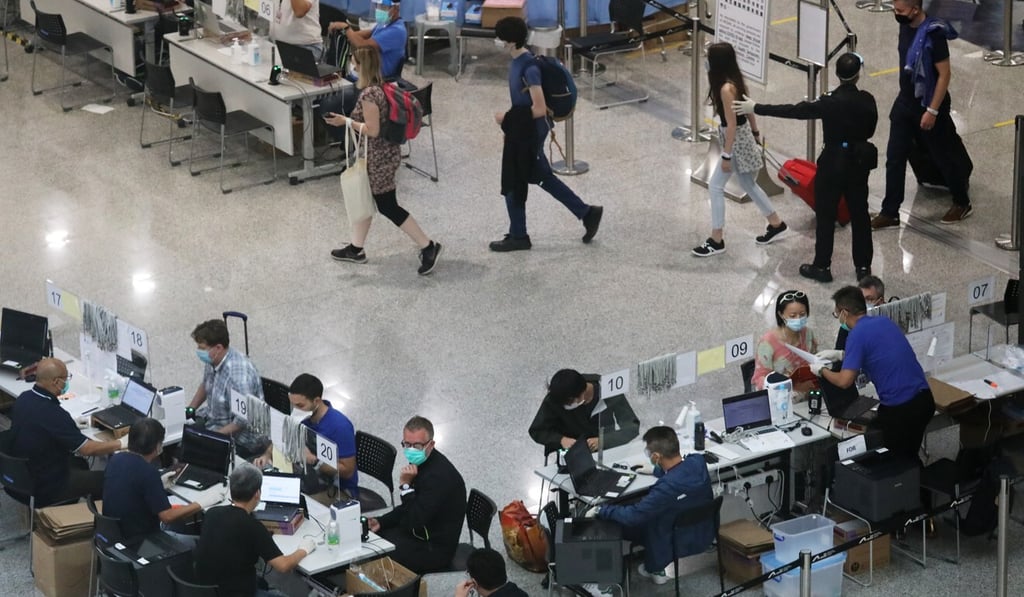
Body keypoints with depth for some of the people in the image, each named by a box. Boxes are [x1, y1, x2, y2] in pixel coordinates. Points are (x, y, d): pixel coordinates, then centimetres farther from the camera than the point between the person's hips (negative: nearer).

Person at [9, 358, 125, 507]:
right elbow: (87, 449, -23)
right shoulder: (51, 413, -31)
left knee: (78, 462, 30)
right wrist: (121, 444, -10)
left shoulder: (24, 398, -5)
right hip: (44, 491, -9)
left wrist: (73, 424, 16)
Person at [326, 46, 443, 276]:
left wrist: (346, 121, -16)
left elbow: (372, 130, -25)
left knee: (387, 207, 0)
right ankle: (356, 249, 31)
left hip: (378, 158, -10)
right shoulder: (383, 86, 3)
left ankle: (428, 247, 5)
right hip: (384, 153, 10)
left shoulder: (368, 94, -26)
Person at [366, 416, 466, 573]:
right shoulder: (421, 462, 2)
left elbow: (417, 521, -27)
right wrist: (381, 522, 4)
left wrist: (406, 485, -27)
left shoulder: (439, 475, -28)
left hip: (434, 549, -9)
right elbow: (407, 508, 16)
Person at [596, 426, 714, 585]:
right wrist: (656, 470, 19)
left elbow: (633, 516, -25)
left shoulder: (667, 488, -37)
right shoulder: (698, 461, -17)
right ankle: (656, 566, 33)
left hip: (682, 543, -6)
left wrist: (601, 510, -11)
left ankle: (656, 569, 29)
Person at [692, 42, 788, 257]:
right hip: (743, 136, 10)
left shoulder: (726, 88, -27)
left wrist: (726, 156, -19)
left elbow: (731, 124, -24)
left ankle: (716, 240, 7)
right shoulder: (735, 79, 0)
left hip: (737, 140, -10)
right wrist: (755, 133, 23)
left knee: (716, 186, 0)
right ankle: (776, 225, 34)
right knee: (748, 185, 22)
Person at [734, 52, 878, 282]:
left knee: (825, 215, 9)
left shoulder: (831, 103, -21)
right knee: (859, 213, 14)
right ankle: (863, 266, 21)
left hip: (833, 163, -4)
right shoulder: (867, 101, -8)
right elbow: (869, 129, 6)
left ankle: (822, 266, 16)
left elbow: (794, 111, -17)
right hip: (860, 162, 4)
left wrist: (756, 108, -12)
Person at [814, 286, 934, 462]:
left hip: (900, 408, -8)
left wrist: (822, 370, 4)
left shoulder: (857, 334, -13)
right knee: (909, 458, 20)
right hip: (924, 400, 8)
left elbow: (845, 381, -16)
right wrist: (840, 354, 30)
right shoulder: (885, 322, 11)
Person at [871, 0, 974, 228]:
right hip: (904, 103, 7)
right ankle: (890, 213, 12)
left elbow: (944, 74, -21)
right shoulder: (906, 26, 0)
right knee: (894, 158, 6)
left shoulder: (933, 34, -24)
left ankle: (962, 203, 29)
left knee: (943, 156, 9)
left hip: (928, 106, -7)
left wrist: (932, 110, -22)